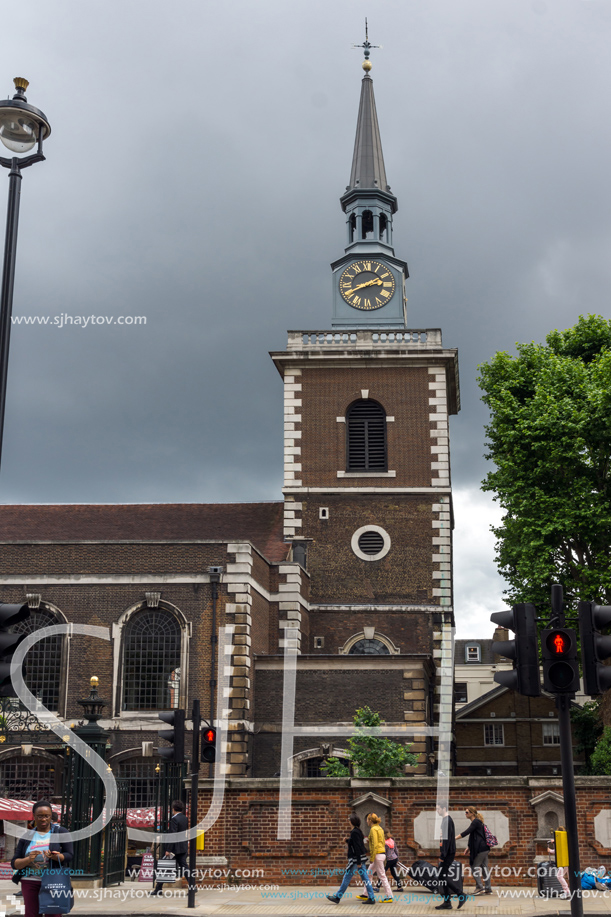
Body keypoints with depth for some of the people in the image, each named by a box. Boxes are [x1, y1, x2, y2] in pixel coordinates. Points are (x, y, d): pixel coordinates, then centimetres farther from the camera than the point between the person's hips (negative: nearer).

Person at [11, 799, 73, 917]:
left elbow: (69, 855, -2)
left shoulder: (60, 832, 5)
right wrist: (28, 859, -14)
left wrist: (55, 857, -22)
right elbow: (14, 863, 7)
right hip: (30, 881, 2)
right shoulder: (27, 836, 11)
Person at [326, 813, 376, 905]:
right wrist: (347, 840, 14)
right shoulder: (358, 831, 12)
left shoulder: (354, 832, -16)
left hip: (356, 859, -9)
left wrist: (358, 862, -20)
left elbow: (357, 847, -20)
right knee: (365, 878, 7)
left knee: (347, 878, -1)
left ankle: (337, 897, 6)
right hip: (361, 858, 9)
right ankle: (371, 898, 5)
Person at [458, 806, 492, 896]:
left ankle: (480, 887, -4)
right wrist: (469, 847, 21)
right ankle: (488, 889, 11)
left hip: (480, 849, -10)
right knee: (484, 867, 9)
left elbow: (466, 832, -21)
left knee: (475, 866, -5)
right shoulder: (476, 822, 18)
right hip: (484, 848, 10)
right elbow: (474, 838, 24)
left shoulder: (476, 822, -12)